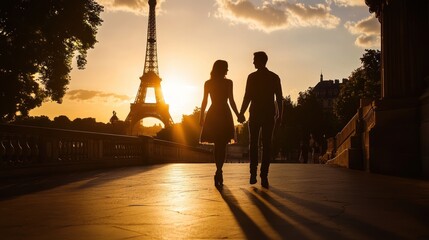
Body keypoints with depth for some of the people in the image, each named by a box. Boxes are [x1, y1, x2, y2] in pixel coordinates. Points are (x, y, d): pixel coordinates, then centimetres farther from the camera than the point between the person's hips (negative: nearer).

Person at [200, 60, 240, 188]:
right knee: (222, 145, 1)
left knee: (217, 145, 12)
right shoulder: (228, 82, -2)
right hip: (224, 114, -2)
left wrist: (201, 117, 8)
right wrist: (238, 115, 4)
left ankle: (219, 172, 15)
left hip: (212, 115, 3)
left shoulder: (208, 83, 5)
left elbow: (204, 101, 3)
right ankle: (218, 171, -15)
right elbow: (231, 101, -3)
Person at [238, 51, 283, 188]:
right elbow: (279, 98, 3)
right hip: (269, 115, 1)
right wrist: (279, 115, 10)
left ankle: (253, 174, 6)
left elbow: (247, 97, -5)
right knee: (267, 146, 3)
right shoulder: (274, 77, 4)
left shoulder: (252, 77, -3)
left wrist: (241, 113, 3)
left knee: (253, 144, 10)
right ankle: (264, 177, -3)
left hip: (255, 115, -1)